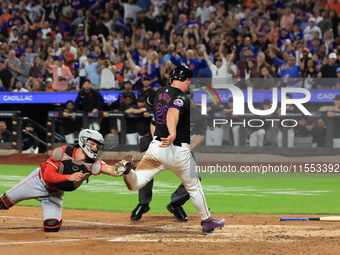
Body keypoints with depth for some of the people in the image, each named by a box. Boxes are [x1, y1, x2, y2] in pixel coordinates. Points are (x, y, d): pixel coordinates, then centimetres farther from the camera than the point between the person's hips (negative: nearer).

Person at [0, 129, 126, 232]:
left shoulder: (92, 164, -19)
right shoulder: (62, 152, -25)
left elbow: (111, 170, -35)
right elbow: (48, 176, -28)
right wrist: (69, 177, -42)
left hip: (55, 194, 2)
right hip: (39, 182, -2)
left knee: (52, 227, -11)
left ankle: (54, 217, 23)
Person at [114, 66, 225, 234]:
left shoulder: (159, 92, 9)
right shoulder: (183, 99, -13)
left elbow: (150, 100, 33)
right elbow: (173, 112, -35)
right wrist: (173, 134, -51)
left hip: (156, 146, 5)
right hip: (178, 151, -4)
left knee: (134, 184, -1)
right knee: (194, 187, 18)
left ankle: (127, 170, -33)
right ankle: (207, 222, 29)